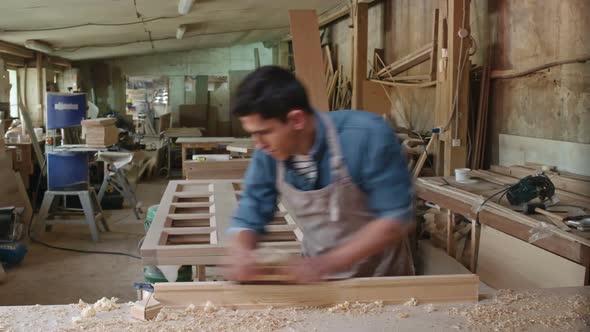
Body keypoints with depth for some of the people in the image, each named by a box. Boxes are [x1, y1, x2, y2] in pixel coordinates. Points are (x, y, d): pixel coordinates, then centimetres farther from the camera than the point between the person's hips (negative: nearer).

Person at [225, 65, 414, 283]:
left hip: (381, 275, -3)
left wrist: (326, 263, -29)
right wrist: (240, 252, -24)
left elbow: (396, 219, -23)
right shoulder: (268, 155, -12)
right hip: (316, 277, 3)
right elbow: (248, 219, -3)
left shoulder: (368, 136, -24)